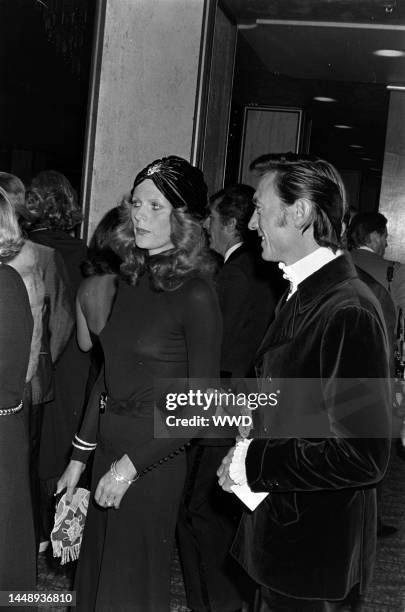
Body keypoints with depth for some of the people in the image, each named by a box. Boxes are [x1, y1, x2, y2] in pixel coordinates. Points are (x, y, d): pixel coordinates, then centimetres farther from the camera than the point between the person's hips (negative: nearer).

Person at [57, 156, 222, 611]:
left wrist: (131, 465, -16)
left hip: (153, 455, -6)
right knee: (94, 573, 19)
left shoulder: (194, 293, -16)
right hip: (108, 441, 7)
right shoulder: (132, 280, 5)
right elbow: (108, 373, 10)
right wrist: (79, 456, 11)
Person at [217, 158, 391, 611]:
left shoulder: (349, 311, -22)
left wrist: (257, 462, -19)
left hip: (315, 552, -8)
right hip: (279, 530, 8)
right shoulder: (300, 296, 7)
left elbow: (363, 455, -25)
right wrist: (251, 452, 1)